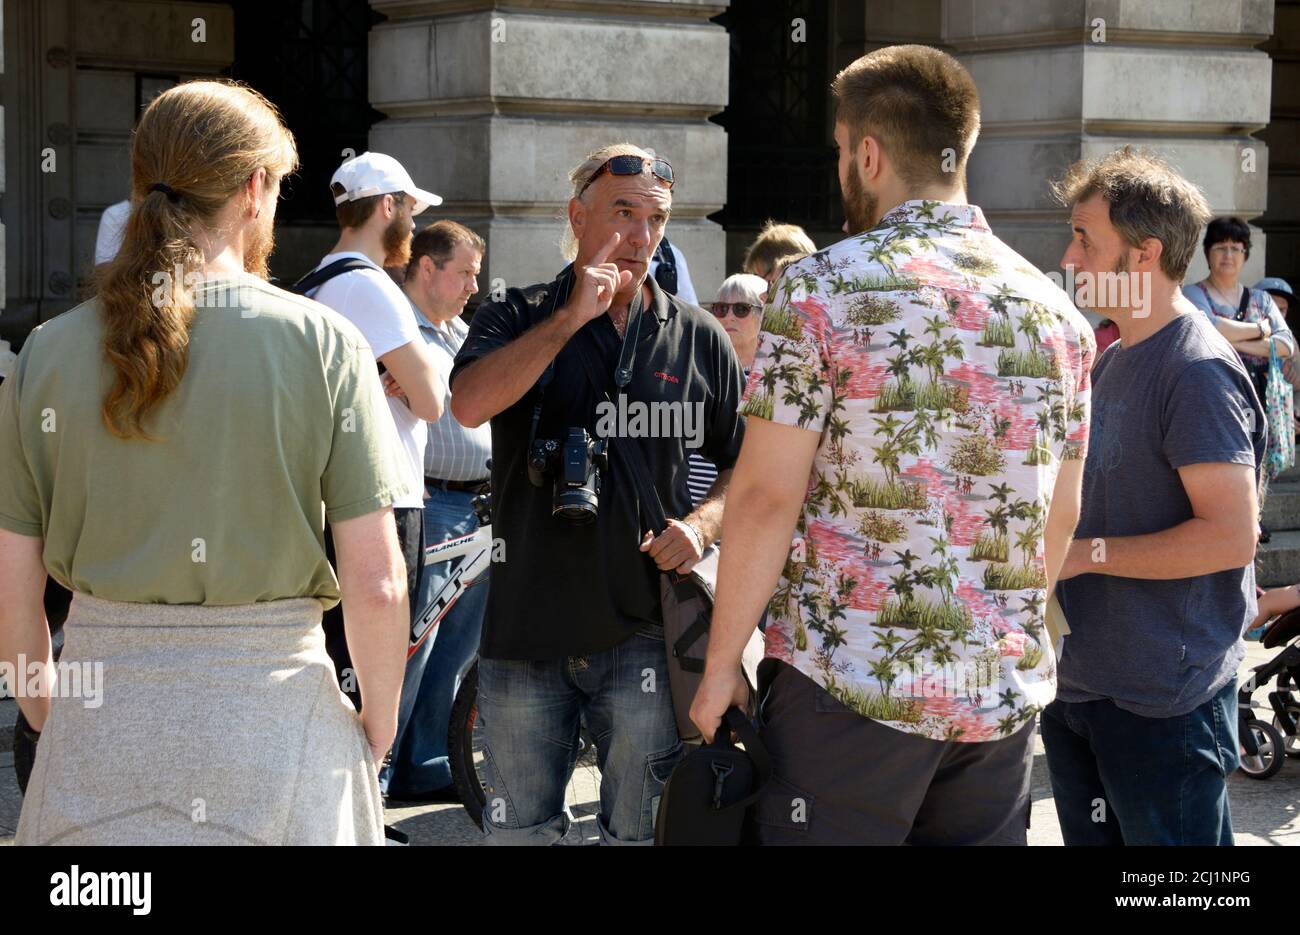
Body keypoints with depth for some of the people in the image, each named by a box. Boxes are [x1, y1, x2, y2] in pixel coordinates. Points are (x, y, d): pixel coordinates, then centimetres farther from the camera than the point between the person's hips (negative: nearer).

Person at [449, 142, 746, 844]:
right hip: (524, 627, 0)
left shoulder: (698, 338, 7)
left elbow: (745, 462, 14)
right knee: (517, 832, 10)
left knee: (641, 832, 5)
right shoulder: (517, 318, 4)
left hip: (643, 633, 0)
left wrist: (702, 524, -6)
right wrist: (572, 317, -15)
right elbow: (470, 403, -16)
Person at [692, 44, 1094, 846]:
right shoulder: (1058, 313, 6)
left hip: (849, 686, -4)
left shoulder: (823, 291, -8)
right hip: (1006, 691, 5)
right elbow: (1061, 517, 11)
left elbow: (767, 497, -10)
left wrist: (721, 664, -3)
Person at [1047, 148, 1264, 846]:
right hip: (1078, 681, 9)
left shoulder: (1198, 373, -16)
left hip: (1160, 707, -9)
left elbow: (1231, 535, -23)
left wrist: (1084, 552, -19)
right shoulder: (1112, 359, 13)